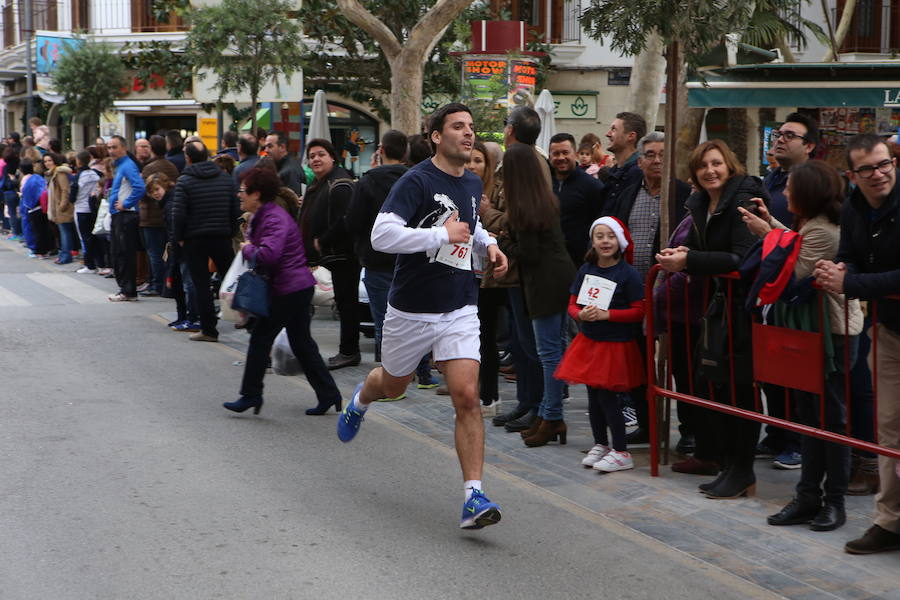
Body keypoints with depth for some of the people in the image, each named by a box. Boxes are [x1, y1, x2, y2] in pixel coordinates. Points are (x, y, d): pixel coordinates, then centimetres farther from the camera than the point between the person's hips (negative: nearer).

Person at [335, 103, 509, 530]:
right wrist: (443, 235, -24)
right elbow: (381, 235, -26)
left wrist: (486, 244, 9)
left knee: (467, 397, -12)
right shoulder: (417, 181, -15)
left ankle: (473, 496, -12)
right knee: (393, 385, 20)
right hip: (412, 309, -3)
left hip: (459, 310, 4)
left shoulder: (473, 184, 8)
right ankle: (361, 399, 58)